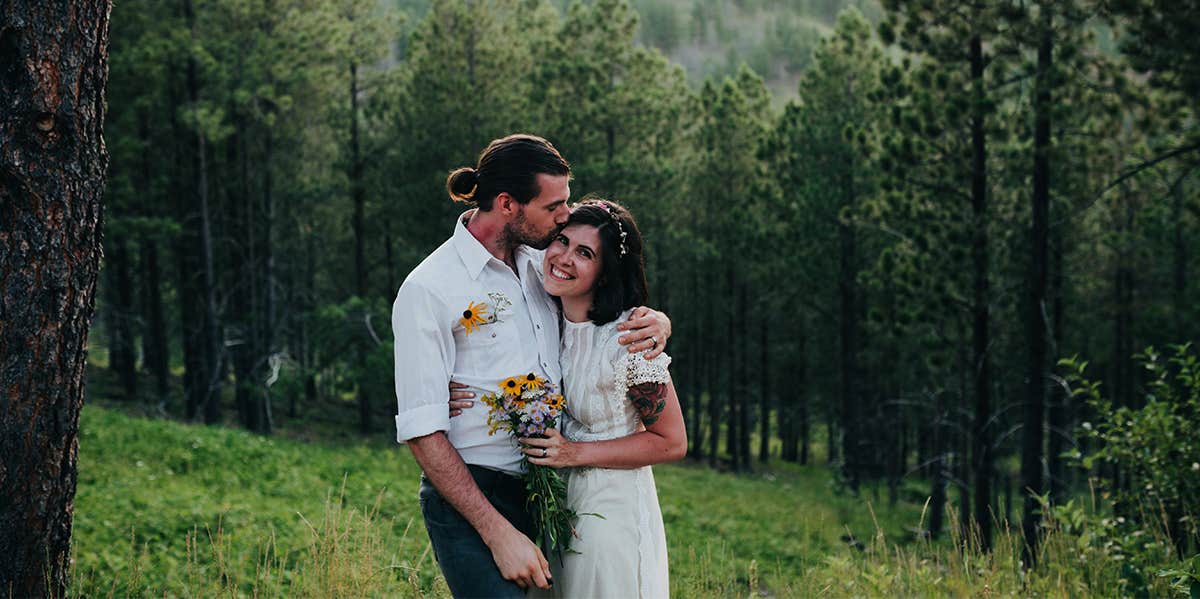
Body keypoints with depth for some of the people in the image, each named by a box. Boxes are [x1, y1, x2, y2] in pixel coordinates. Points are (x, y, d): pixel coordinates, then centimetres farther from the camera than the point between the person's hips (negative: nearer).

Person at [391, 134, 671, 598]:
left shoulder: (540, 264, 9)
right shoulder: (428, 290, -10)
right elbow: (422, 431, -14)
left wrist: (657, 322, -1)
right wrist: (499, 533, -19)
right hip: (468, 499, -6)